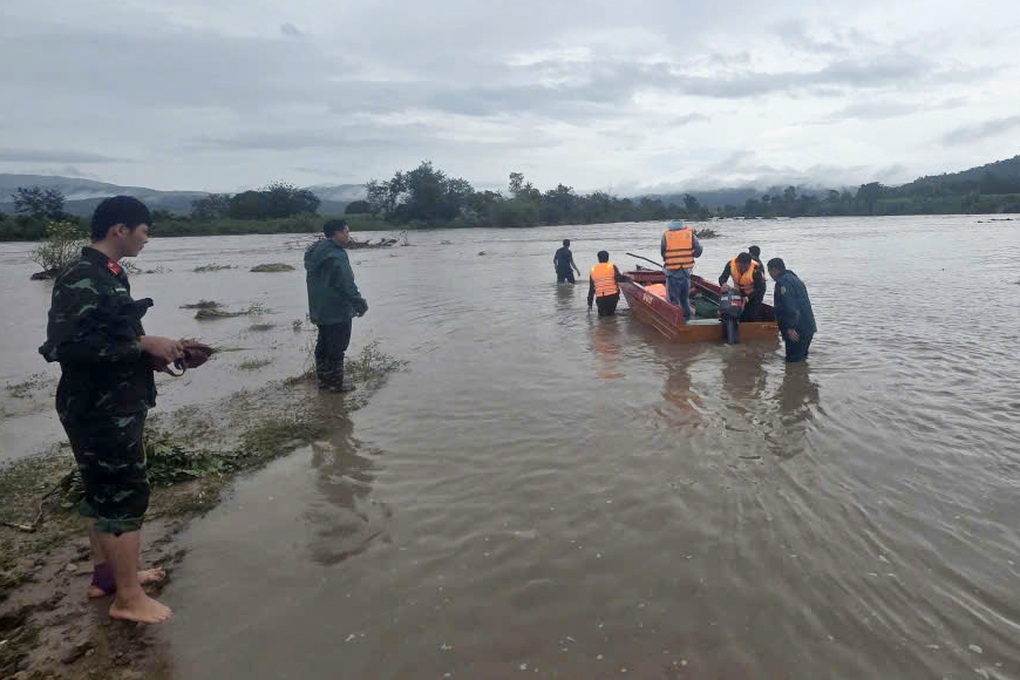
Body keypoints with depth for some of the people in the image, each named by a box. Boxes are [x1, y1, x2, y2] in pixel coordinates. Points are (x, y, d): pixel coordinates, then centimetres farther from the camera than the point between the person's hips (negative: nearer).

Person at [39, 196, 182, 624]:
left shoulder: (109, 274, 11)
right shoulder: (80, 280, -19)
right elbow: (67, 345, -28)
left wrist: (153, 349, 2)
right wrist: (142, 344, -23)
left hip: (116, 405, 10)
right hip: (98, 409, -10)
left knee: (106, 492, 19)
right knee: (126, 495, -1)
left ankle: (106, 573, 35)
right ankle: (128, 598, 12)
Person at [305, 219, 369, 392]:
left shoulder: (315, 253, 10)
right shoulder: (336, 256, -23)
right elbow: (347, 285, -24)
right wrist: (360, 304, -15)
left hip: (319, 310, 10)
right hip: (337, 312, -10)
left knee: (323, 345, 18)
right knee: (337, 347, 0)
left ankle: (323, 379, 27)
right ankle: (335, 383, 7)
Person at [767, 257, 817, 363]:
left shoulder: (782, 282, -13)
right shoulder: (794, 278, 21)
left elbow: (790, 307, -24)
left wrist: (790, 328, -27)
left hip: (796, 331, -10)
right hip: (808, 328, 10)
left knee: (793, 362, -6)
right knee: (800, 360, 21)